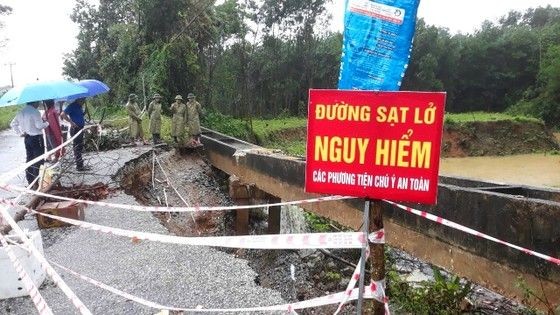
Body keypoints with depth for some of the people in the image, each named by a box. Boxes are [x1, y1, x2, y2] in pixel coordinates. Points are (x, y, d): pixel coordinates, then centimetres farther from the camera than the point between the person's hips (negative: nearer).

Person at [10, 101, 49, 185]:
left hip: (27, 138, 8)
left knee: (29, 159, 13)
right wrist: (47, 123, 0)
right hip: (36, 138, -8)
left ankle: (30, 180, 20)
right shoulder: (35, 112, -14)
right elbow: (39, 126, -18)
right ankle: (36, 181, 0)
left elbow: (13, 124, 14)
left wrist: (20, 133, 11)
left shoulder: (21, 112, 11)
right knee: (38, 159, -1)